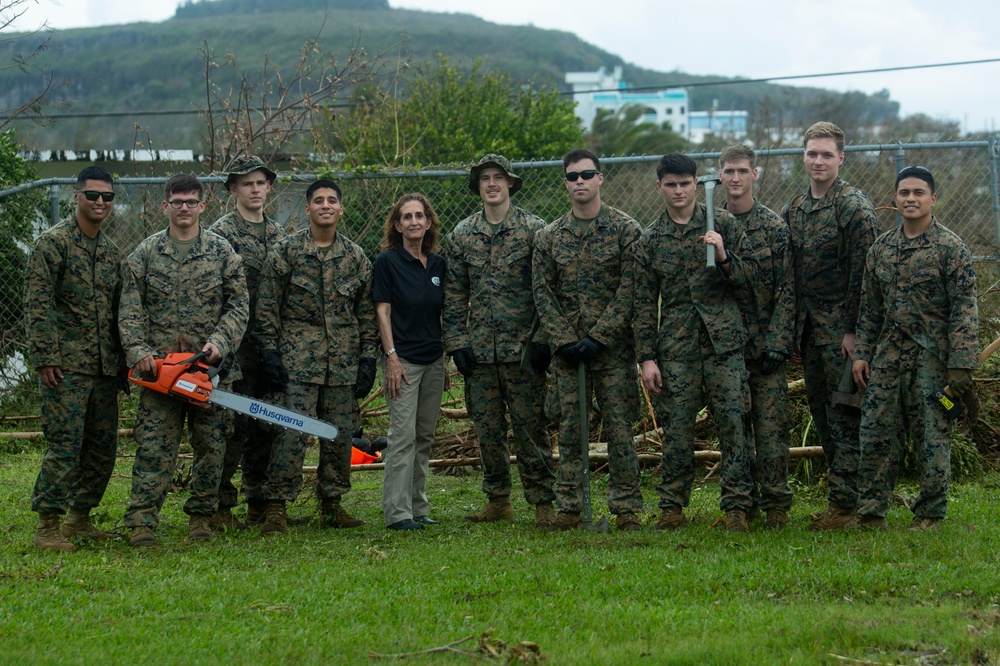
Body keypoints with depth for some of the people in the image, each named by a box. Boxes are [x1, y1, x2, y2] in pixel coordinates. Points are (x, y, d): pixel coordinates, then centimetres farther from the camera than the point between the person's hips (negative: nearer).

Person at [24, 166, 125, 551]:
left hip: (105, 368, 7)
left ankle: (79, 519, 20)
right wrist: (44, 357, -16)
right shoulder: (54, 243, -6)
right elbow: (37, 305, -10)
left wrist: (124, 360, 16)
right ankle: (48, 526, -6)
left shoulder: (111, 252, 16)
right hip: (66, 367, -7)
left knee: (103, 447, 9)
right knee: (65, 444, -11)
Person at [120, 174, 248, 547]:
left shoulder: (222, 252, 7)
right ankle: (142, 522, -8)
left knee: (210, 446, 5)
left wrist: (220, 342, -12)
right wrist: (138, 350, -10)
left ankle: (201, 516, 17)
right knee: (153, 446, -6)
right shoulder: (146, 254, 8)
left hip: (210, 366, 1)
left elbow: (239, 306, 3)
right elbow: (130, 309, 4)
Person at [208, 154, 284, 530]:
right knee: (234, 424, -8)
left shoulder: (277, 234, 15)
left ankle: (259, 503, 16)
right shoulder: (220, 234, -5)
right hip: (237, 347, -6)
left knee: (265, 426, 9)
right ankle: (221, 506, -4)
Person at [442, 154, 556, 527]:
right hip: (479, 351, 4)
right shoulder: (461, 236, 10)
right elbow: (454, 295, 11)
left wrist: (542, 339, -8)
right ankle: (497, 501, 17)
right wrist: (457, 343, 3)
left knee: (530, 427, -2)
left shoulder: (534, 230, 0)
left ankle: (543, 503, 4)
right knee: (487, 430, 8)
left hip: (522, 348, -3)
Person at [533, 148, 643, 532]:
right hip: (566, 351, 3)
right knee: (569, 429, 5)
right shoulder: (549, 237, 9)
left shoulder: (625, 230, -1)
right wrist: (564, 340, -6)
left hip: (614, 347, -3)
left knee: (619, 427, -2)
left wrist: (598, 337, -13)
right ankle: (568, 508, 10)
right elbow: (542, 293, 6)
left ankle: (627, 507, 4)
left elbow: (629, 289, -7)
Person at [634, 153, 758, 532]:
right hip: (675, 349, 1)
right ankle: (672, 507, 12)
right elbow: (644, 304, 10)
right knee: (676, 430, 2)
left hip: (724, 344, -1)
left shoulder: (723, 225, 5)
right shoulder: (650, 240, 9)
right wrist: (647, 358, 3)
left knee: (733, 425, -4)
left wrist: (723, 256, -15)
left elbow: (750, 278, 3)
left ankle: (736, 507, 2)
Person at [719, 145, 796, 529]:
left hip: (766, 343, -3)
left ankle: (776, 504, 2)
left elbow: (787, 290, -4)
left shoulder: (775, 227, -1)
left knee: (771, 425, -4)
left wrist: (777, 342, -11)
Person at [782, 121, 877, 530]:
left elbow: (862, 273, -13)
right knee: (821, 413, 11)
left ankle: (845, 503, -2)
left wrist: (853, 329, -17)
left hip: (842, 330, -8)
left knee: (844, 416, -5)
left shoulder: (854, 207, -10)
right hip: (808, 328, 8)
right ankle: (842, 493, 18)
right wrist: (793, 326, 12)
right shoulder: (794, 209, 13)